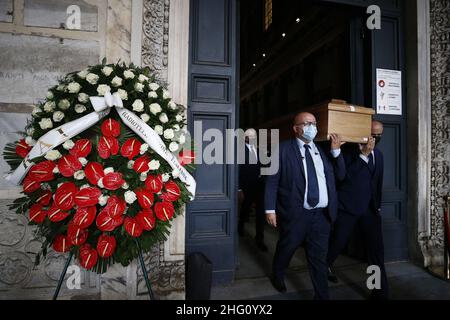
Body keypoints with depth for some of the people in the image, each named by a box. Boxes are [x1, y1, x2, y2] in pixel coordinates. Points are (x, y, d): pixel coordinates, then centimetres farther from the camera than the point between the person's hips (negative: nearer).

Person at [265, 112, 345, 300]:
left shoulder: (322, 149, 10)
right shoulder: (283, 149, -5)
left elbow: (339, 174, 14)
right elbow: (272, 181, -7)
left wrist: (336, 151, 1)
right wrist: (270, 209, -12)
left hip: (322, 214, 4)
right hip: (295, 214, -3)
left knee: (319, 258, 13)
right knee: (285, 250, 18)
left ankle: (322, 295, 30)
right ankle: (277, 276, 47)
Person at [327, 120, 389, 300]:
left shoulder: (378, 154, 12)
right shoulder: (349, 150, -9)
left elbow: (378, 182, 20)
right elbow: (344, 176, -22)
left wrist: (378, 205, 20)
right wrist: (363, 154, -26)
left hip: (369, 208, 5)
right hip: (348, 207, -5)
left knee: (376, 249, 2)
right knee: (338, 242, 9)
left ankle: (380, 291, 14)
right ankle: (324, 265, 39)